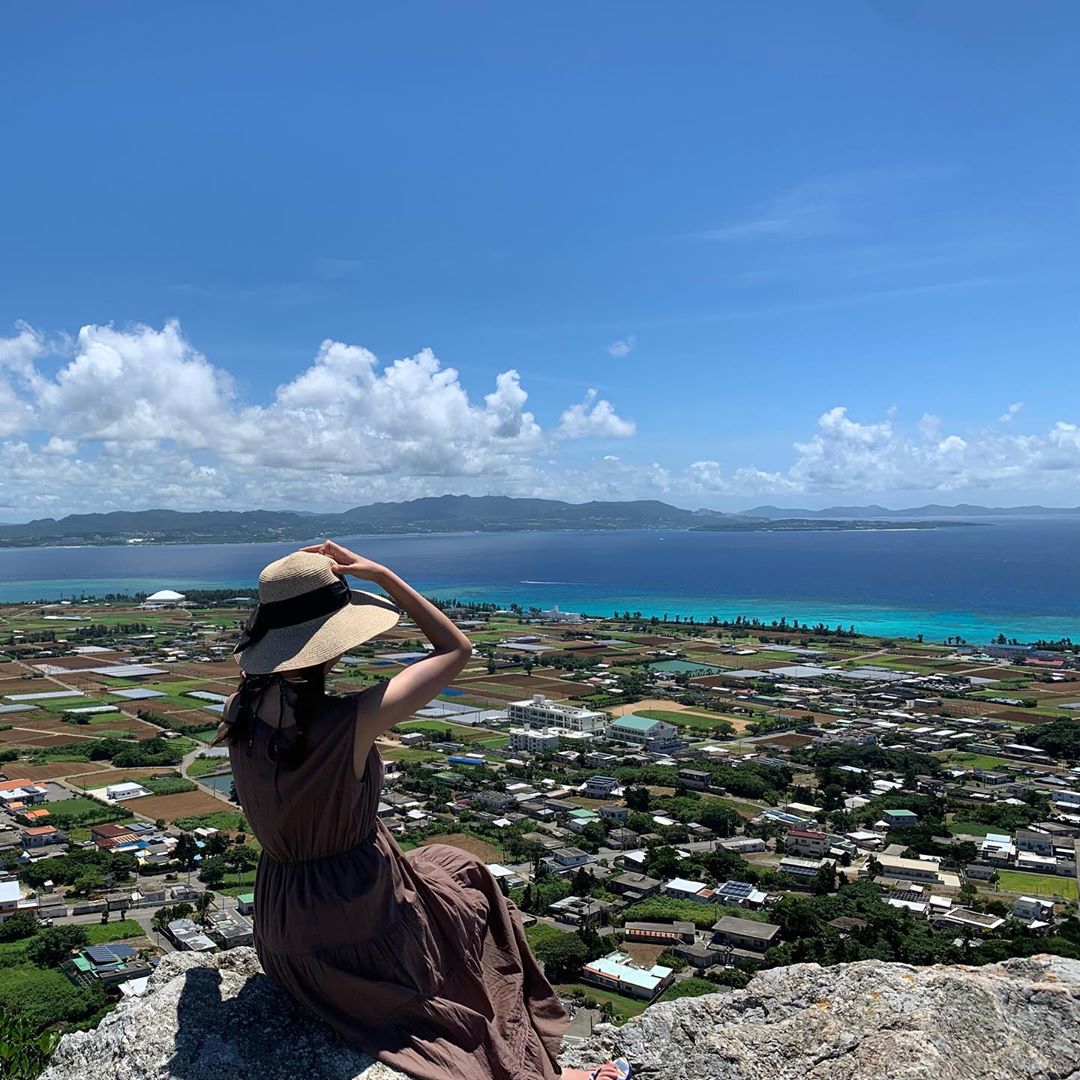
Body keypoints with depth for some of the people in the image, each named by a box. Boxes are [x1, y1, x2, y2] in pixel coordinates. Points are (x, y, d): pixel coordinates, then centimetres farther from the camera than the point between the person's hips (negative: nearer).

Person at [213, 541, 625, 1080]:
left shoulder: (240, 711, -12)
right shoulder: (350, 721, -30)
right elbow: (457, 649, -18)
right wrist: (381, 576, -18)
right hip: (356, 930, -6)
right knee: (466, 880, 23)